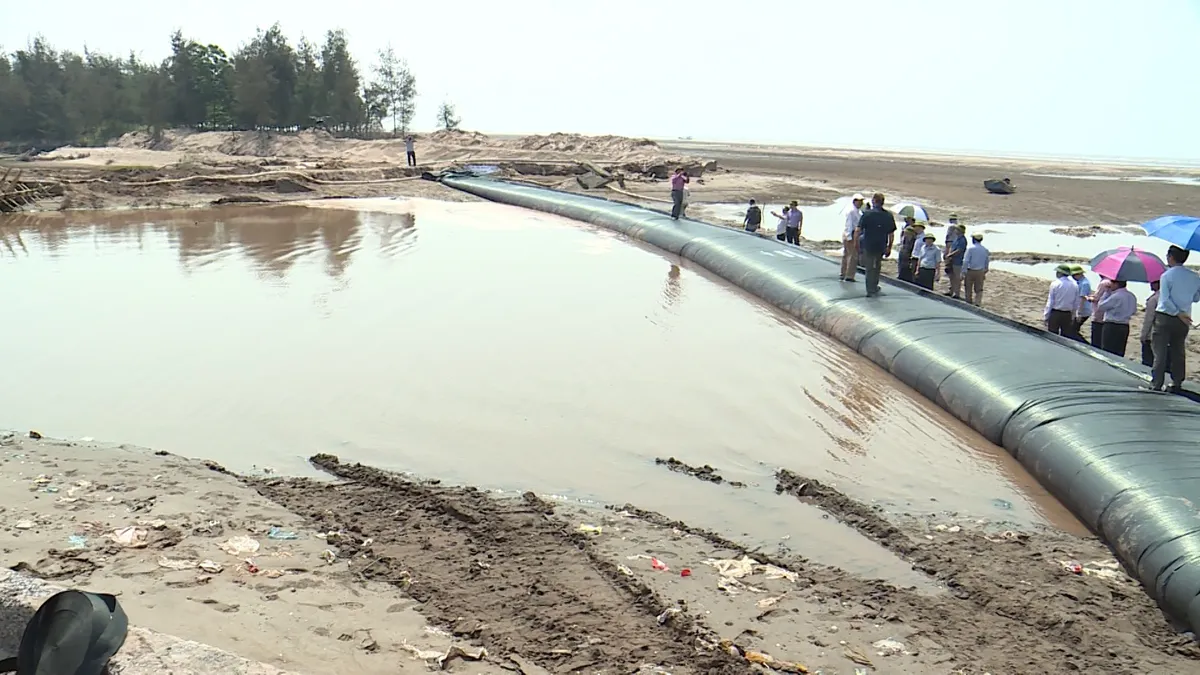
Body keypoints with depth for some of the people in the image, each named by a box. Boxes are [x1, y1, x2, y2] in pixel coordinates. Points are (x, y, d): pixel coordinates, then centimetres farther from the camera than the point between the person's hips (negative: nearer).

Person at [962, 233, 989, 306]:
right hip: (980, 272, 3)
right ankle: (977, 303, -1)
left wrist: (964, 272, -11)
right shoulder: (985, 250, 1)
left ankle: (969, 303, 18)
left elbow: (965, 261, -15)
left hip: (970, 271, -3)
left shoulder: (971, 249, -13)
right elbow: (987, 262, 10)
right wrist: (985, 272, 21)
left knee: (969, 289, 10)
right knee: (979, 289, 10)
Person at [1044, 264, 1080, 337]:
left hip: (1055, 314, -4)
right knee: (1066, 336, 8)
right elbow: (1076, 303, 8)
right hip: (1067, 315, 4)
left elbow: (1050, 302, -8)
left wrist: (1046, 316, -2)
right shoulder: (1075, 285, 3)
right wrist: (1073, 317, 17)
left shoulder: (1055, 284, -9)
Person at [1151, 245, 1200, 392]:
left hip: (1165, 318, -5)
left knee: (1160, 353, -2)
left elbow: (1165, 299, -18)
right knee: (1178, 353, 12)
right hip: (1184, 321, 5)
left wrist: (1177, 313, -10)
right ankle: (1177, 384, 16)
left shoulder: (1167, 275, -11)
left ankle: (1156, 385, -5)